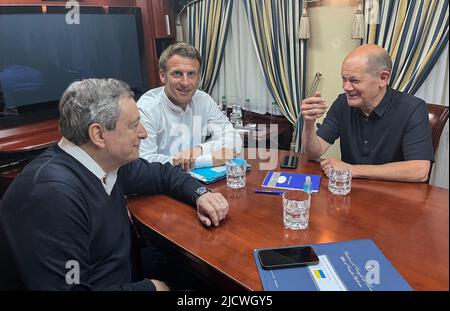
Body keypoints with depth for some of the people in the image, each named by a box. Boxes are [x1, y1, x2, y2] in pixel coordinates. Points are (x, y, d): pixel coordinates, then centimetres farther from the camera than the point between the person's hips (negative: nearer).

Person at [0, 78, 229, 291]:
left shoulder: (108, 161, -5)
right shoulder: (53, 194, -28)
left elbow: (161, 174, 11)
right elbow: (65, 286, -27)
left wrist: (199, 194, -5)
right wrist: (149, 287, -17)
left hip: (128, 279, 7)